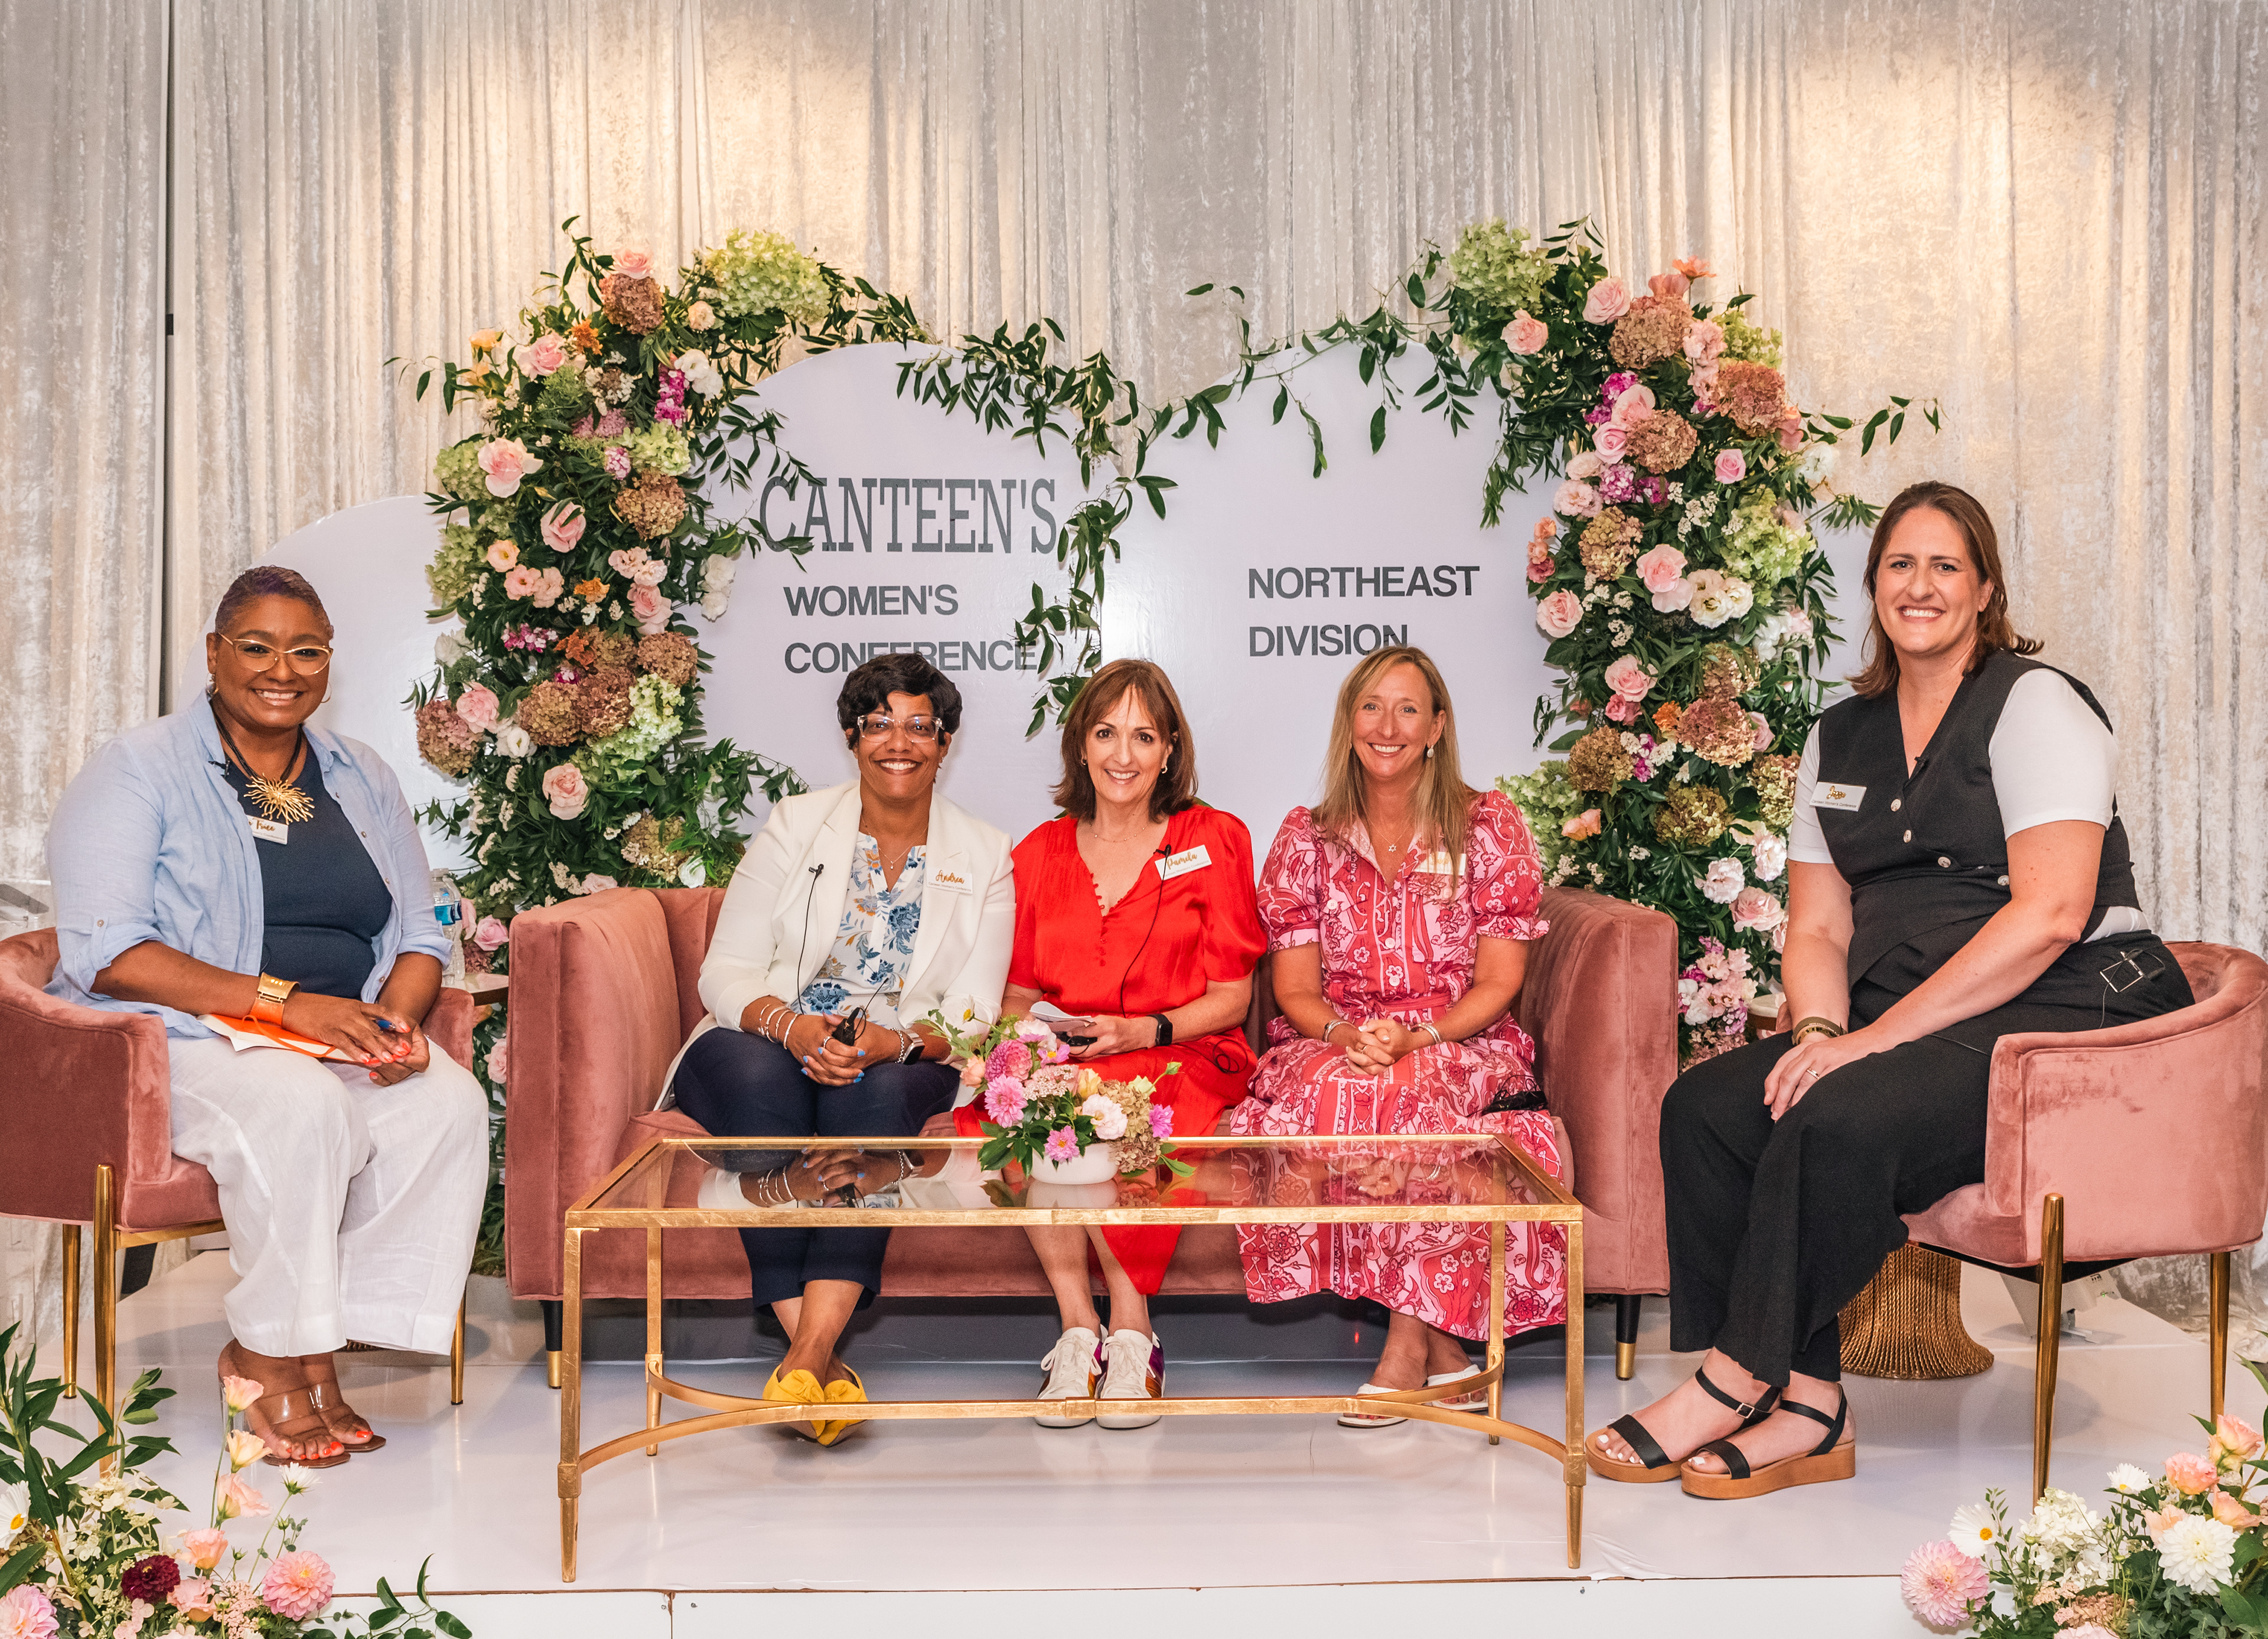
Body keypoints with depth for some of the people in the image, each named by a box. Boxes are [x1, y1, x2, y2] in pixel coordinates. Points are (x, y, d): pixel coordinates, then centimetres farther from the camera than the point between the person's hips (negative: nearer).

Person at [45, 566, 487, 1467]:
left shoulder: (361, 778, 15)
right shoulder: (140, 769, -2)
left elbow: (420, 936, 14)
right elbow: (103, 952, -13)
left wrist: (395, 1017, -11)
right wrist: (284, 1002, -23)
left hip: (345, 1043, 5)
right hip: (178, 1040, -5)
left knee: (450, 1100, -26)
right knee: (300, 1103, -36)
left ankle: (279, 1350, -15)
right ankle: (279, 1353, -15)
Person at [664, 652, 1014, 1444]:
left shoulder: (985, 859, 8)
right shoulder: (795, 827, 7)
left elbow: (971, 1014, 0)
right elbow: (725, 971, 0)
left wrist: (898, 1041, -22)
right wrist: (790, 1025, -22)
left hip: (903, 1064, 0)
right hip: (767, 1047, 0)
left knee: (874, 1092, -35)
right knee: (757, 1076, -35)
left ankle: (808, 1354, -45)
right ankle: (820, 1362, -41)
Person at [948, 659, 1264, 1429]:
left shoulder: (1213, 840, 7)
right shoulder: (1042, 852, 16)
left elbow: (1231, 997, 3)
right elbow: (1018, 992, 18)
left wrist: (1145, 1031, -14)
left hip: (1182, 1062, -3)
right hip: (1062, 1063, 3)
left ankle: (1128, 1334, -20)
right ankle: (1081, 1329, -22)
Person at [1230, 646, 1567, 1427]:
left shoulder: (1490, 827, 5)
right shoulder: (1305, 837, 11)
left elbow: (1497, 983, -1)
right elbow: (1295, 990, 6)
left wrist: (1416, 1036, -18)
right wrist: (1344, 1034, -16)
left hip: (1461, 1047, -1)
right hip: (1333, 1046, 2)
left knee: (1409, 1091, -37)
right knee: (1331, 1088, -35)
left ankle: (1407, 1345, -28)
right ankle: (1441, 1351, -29)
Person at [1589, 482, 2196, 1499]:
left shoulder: (2033, 703, -5)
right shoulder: (1840, 738, 15)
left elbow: (2050, 914, -18)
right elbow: (1817, 928, 13)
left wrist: (1877, 1037, -21)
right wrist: (1819, 1030, -10)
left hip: (2069, 1015, -7)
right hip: (1901, 1026, 7)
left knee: (1839, 1120, -31)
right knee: (1705, 1104, -15)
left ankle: (1737, 1381, -15)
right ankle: (1805, 1407, -15)